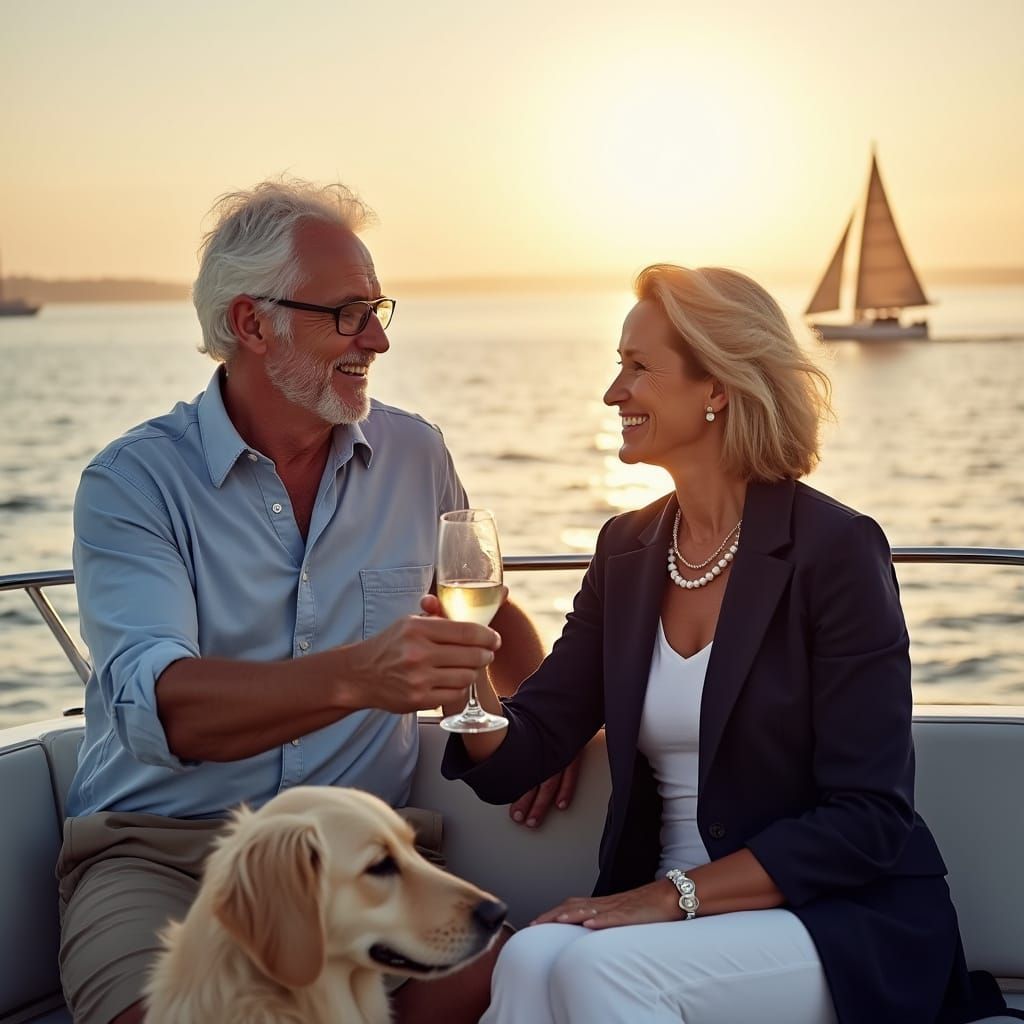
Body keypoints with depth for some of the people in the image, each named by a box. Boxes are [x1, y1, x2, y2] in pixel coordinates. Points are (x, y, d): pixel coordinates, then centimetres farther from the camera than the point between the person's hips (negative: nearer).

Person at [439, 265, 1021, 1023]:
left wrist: (679, 893, -20)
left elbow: (867, 821, -15)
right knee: (531, 960, -27)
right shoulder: (628, 551, 7)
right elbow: (522, 756, 4)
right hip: (667, 913, 4)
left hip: (847, 929, -4)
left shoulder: (834, 551, -11)